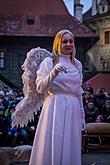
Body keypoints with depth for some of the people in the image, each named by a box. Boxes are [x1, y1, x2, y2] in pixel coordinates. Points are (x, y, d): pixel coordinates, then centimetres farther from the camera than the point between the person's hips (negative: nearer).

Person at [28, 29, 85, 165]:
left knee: (70, 149, 7)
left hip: (73, 110, 4)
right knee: (52, 148, -3)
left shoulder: (77, 65, 14)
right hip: (54, 109, -4)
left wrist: (82, 117, 17)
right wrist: (52, 74, -24)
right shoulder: (49, 62, 0)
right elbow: (40, 88, -8)